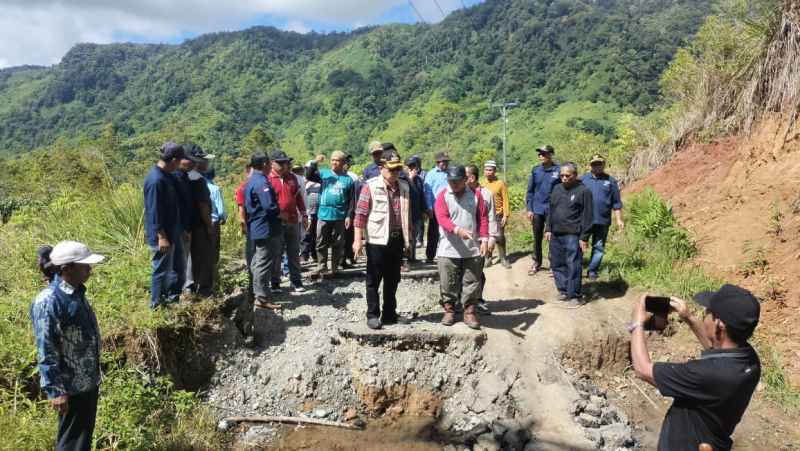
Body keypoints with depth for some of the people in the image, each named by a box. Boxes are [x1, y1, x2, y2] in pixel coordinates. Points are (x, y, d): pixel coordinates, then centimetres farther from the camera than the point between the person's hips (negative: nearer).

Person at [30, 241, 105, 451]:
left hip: (88, 380, 8)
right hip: (71, 386, -8)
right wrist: (55, 390, -18)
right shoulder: (49, 301, -23)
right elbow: (47, 352, -21)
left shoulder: (76, 292, 5)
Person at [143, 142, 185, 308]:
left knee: (180, 265, 18)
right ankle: (157, 306, 17)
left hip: (173, 233, 10)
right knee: (162, 271, 3)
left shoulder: (166, 175, 7)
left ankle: (173, 299, 31)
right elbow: (154, 213, -24)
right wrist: (162, 237, -22)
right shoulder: (155, 180, -23)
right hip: (162, 236, -10)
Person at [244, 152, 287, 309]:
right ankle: (262, 298, 0)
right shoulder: (262, 182, -18)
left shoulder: (251, 181, 14)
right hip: (266, 228, -10)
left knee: (258, 263, 15)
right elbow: (269, 207, -25)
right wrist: (283, 215, -8)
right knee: (265, 264, -5)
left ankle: (259, 294, 24)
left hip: (257, 227, 10)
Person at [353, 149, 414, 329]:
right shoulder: (371, 186, -9)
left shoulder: (404, 187, 9)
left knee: (392, 280, 13)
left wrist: (408, 238, 17)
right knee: (374, 280, 4)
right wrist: (357, 240, -16)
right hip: (377, 240, -6)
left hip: (397, 240, 6)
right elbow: (360, 214, -12)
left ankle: (389, 314, 24)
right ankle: (373, 315, 14)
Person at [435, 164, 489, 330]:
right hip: (448, 250, -1)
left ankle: (469, 313, 17)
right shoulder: (442, 196, -3)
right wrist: (458, 230, -32)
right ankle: (449, 311, 21)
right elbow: (442, 219, -15)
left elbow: (483, 218, 4)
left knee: (471, 283, 7)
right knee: (448, 283, 6)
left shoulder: (475, 195, 3)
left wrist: (484, 239, -5)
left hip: (472, 249, 1)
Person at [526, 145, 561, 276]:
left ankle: (553, 265, 15)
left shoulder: (558, 171, -6)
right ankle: (536, 263, 23)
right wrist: (529, 209, 0)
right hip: (537, 210, 3)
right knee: (537, 238, 12)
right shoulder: (535, 170, 1)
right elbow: (530, 191, 5)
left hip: (552, 210, -3)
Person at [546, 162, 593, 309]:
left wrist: (584, 237, -12)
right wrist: (549, 229, 13)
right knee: (557, 265, 12)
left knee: (573, 267, -3)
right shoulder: (557, 189, 11)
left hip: (572, 237, -7)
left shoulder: (583, 191, -8)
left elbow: (587, 217, -10)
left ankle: (575, 296, 8)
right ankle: (564, 292, 24)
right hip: (556, 235, 7)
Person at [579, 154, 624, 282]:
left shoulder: (611, 181, 4)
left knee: (599, 247, 8)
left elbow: (616, 203, 6)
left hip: (602, 221, 1)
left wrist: (619, 220, 1)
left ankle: (592, 271, 19)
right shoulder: (583, 179, 2)